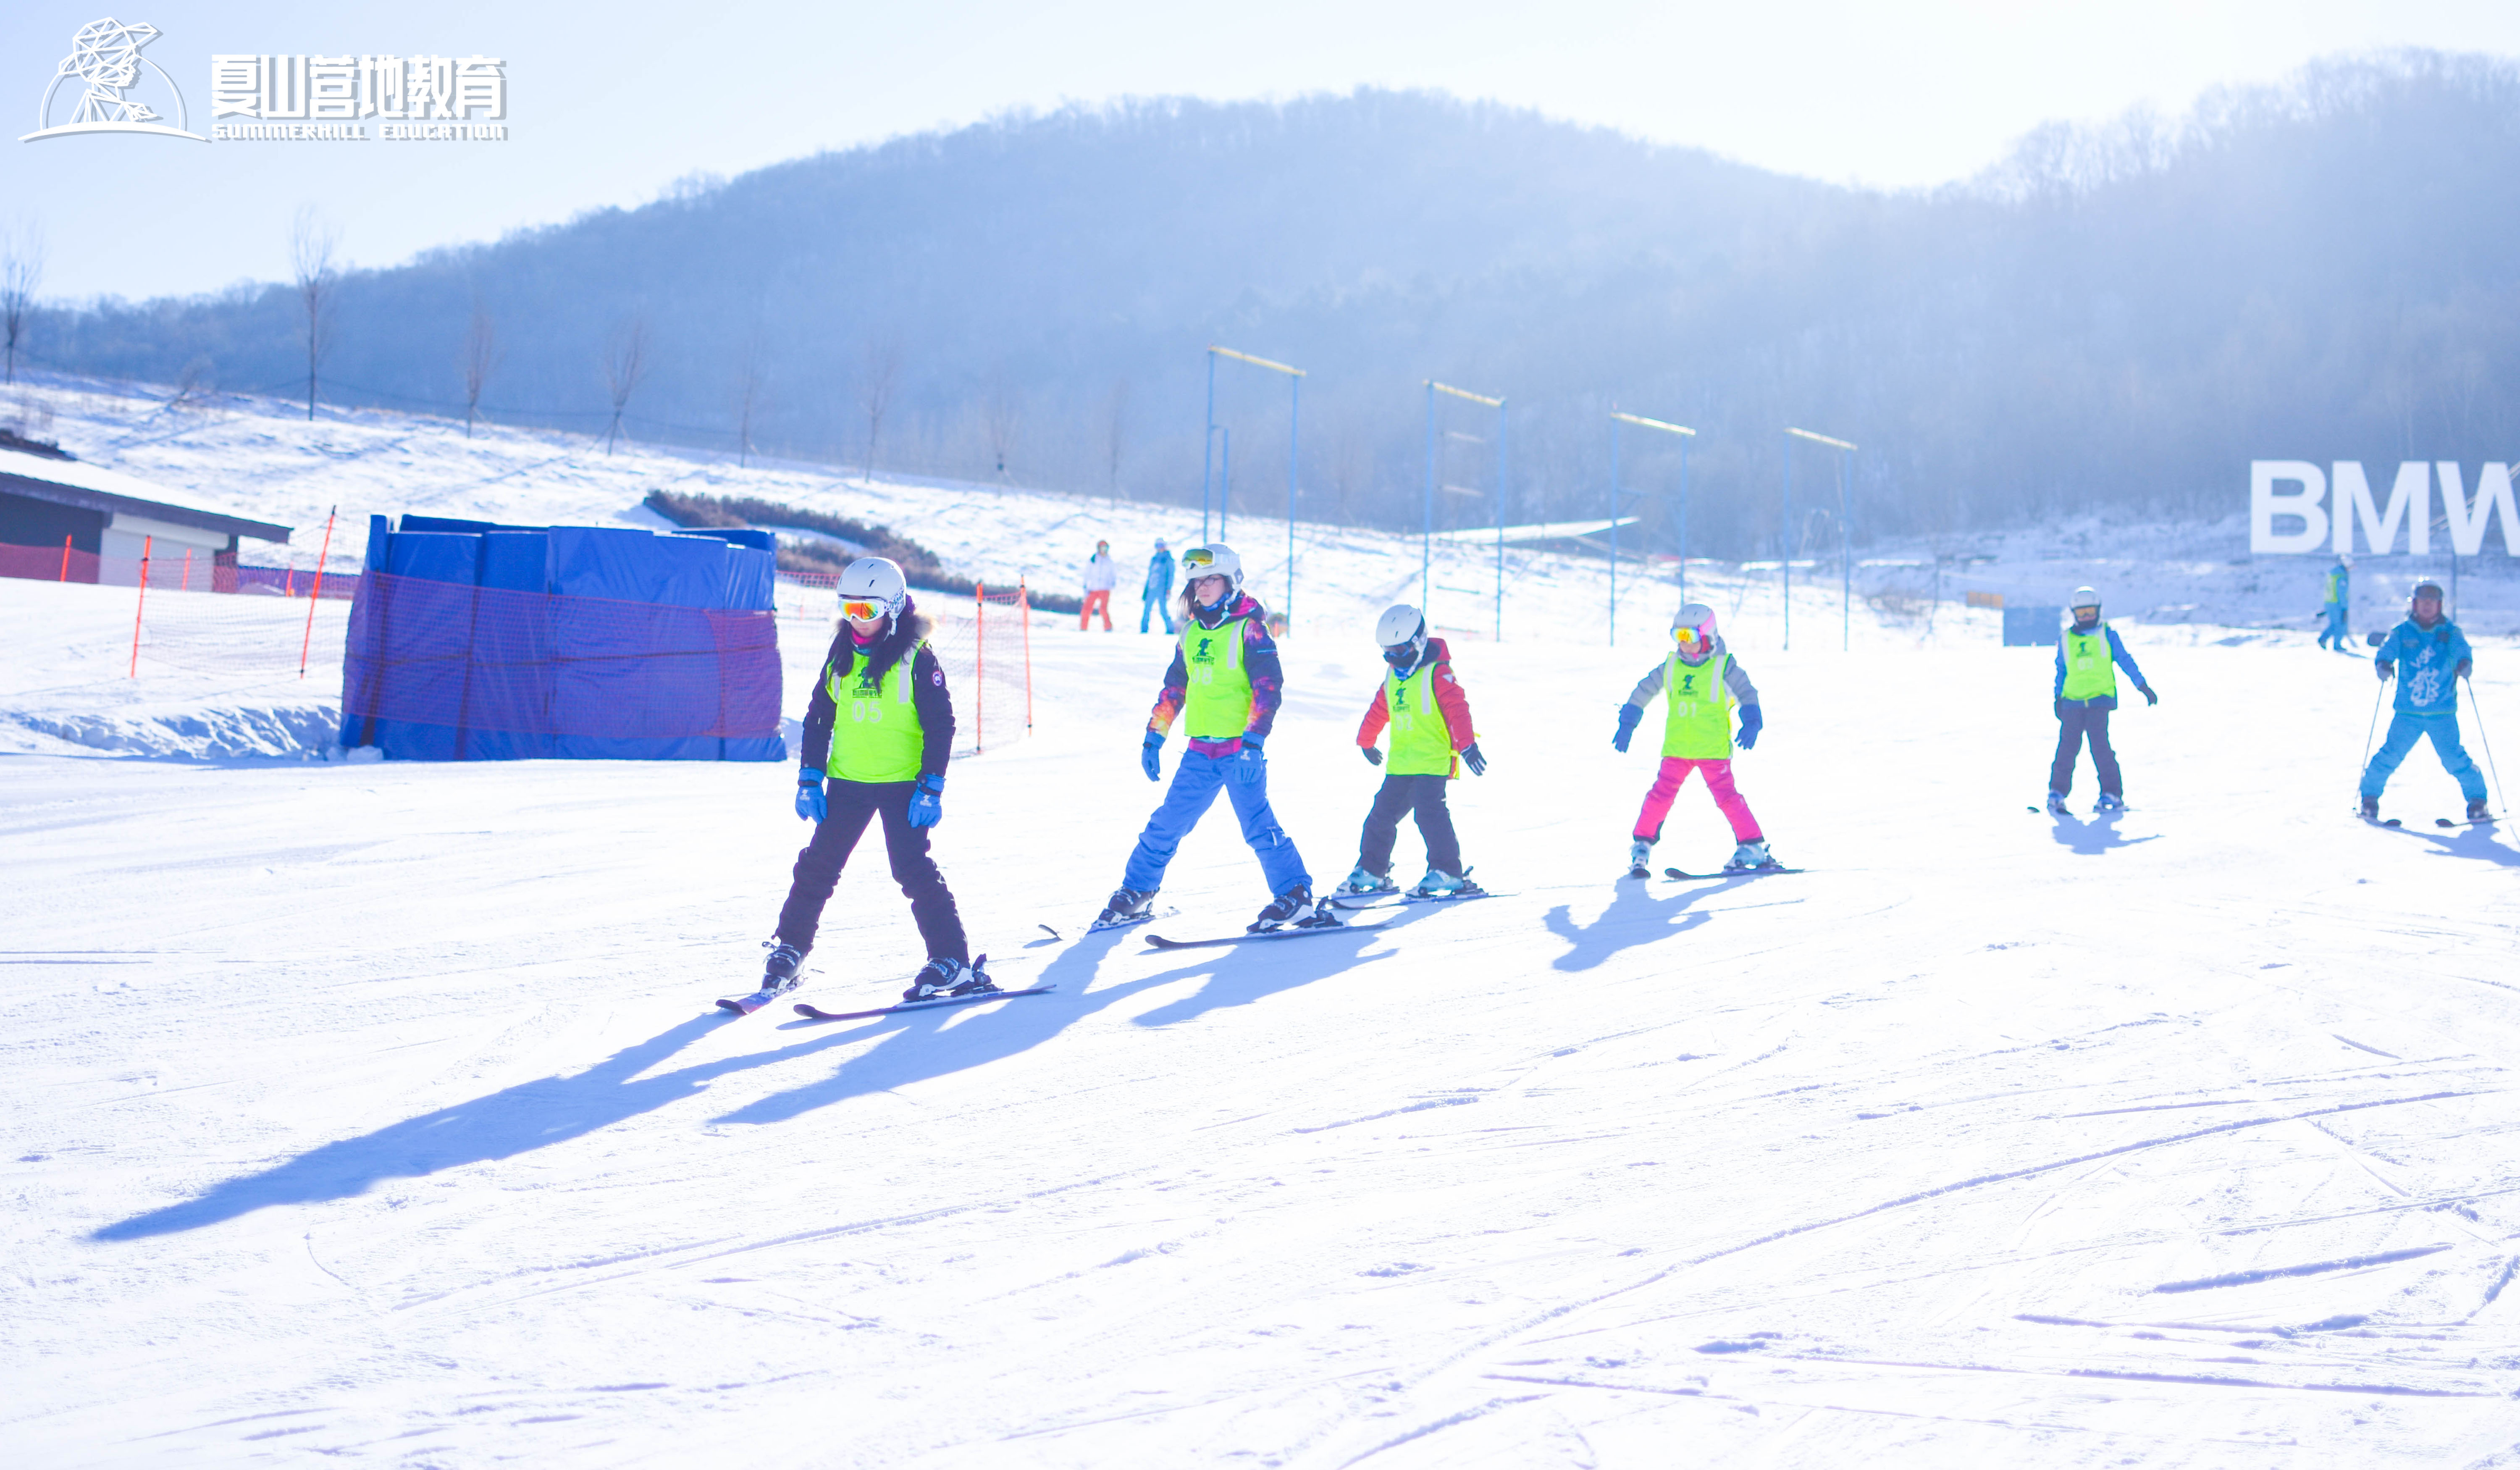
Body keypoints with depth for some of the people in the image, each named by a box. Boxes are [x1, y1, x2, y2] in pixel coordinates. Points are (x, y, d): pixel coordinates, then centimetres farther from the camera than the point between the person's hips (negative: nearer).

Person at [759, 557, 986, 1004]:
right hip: (847, 781, 5)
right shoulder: (841, 656, 7)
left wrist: (931, 789, -13)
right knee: (817, 866, 7)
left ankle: (954, 963, -6)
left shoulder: (916, 658, -8)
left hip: (902, 783, -5)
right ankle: (790, 949, 21)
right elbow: (819, 717, 14)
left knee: (914, 871, -10)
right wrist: (810, 779, 7)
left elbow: (941, 726, -8)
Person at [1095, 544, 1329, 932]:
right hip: (1201, 751, 6)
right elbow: (1174, 687, 22)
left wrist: (1253, 743, -21)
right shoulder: (1192, 631, 14)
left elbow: (1269, 687, -13)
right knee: (1167, 823, 9)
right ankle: (1135, 894, 20)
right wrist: (1154, 737, 19)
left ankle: (1297, 898, -7)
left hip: (1240, 749, -6)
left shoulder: (1250, 628, -6)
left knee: (1257, 824, -12)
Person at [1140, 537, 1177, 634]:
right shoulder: (1154, 559, 17)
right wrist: (1146, 589, 18)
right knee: (1146, 609, 4)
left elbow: (1171, 575, -4)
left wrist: (1168, 590, -12)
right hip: (1152, 589, 6)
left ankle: (1170, 630, -2)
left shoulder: (1168, 559, 0)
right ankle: (1143, 630, 11)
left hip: (1162, 589, -6)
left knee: (1163, 610, -10)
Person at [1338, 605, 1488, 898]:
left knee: (1429, 811, -19)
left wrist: (1467, 745, -26)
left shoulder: (1437, 674, -10)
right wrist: (1366, 741, 40)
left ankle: (1447, 873, -14)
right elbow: (1378, 710, 28)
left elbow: (1458, 709, -17)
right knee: (1383, 813, 9)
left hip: (1433, 761, -8)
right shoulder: (1393, 678, 14)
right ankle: (1371, 871, 21)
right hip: (1400, 763, 8)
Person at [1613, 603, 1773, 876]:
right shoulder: (1670, 667, 6)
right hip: (1677, 749, 3)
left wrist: (1751, 724, -18)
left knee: (1727, 796, -10)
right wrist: (1627, 724, 14)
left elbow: (1748, 694, -2)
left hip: (1714, 749, -3)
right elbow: (1644, 691, 15)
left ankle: (1753, 847, -3)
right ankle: (1641, 846, 11)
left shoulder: (1724, 669, -5)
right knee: (1660, 795, -1)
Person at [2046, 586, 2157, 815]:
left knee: (2100, 745, -12)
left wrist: (2143, 686, 7)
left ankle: (2112, 795, -5)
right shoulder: (2066, 640, 13)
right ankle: (2057, 792, 4)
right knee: (2068, 745, -5)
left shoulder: (2107, 635, 7)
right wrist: (2058, 698, 20)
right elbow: (2061, 671, 22)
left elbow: (2126, 661, 9)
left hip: (2099, 700, -2)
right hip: (2072, 701, 2)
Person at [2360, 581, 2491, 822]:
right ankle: (2370, 796, 13)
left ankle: (2477, 802, 5)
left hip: (2443, 713, -1)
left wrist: (2465, 663, -36)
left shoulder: (2451, 633, 2)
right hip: (2407, 712, 1)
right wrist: (2383, 665, -31)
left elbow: (2462, 651, -12)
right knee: (2391, 755, -7)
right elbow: (2386, 651, -8)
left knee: (2454, 758, -10)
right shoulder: (2401, 633, 3)